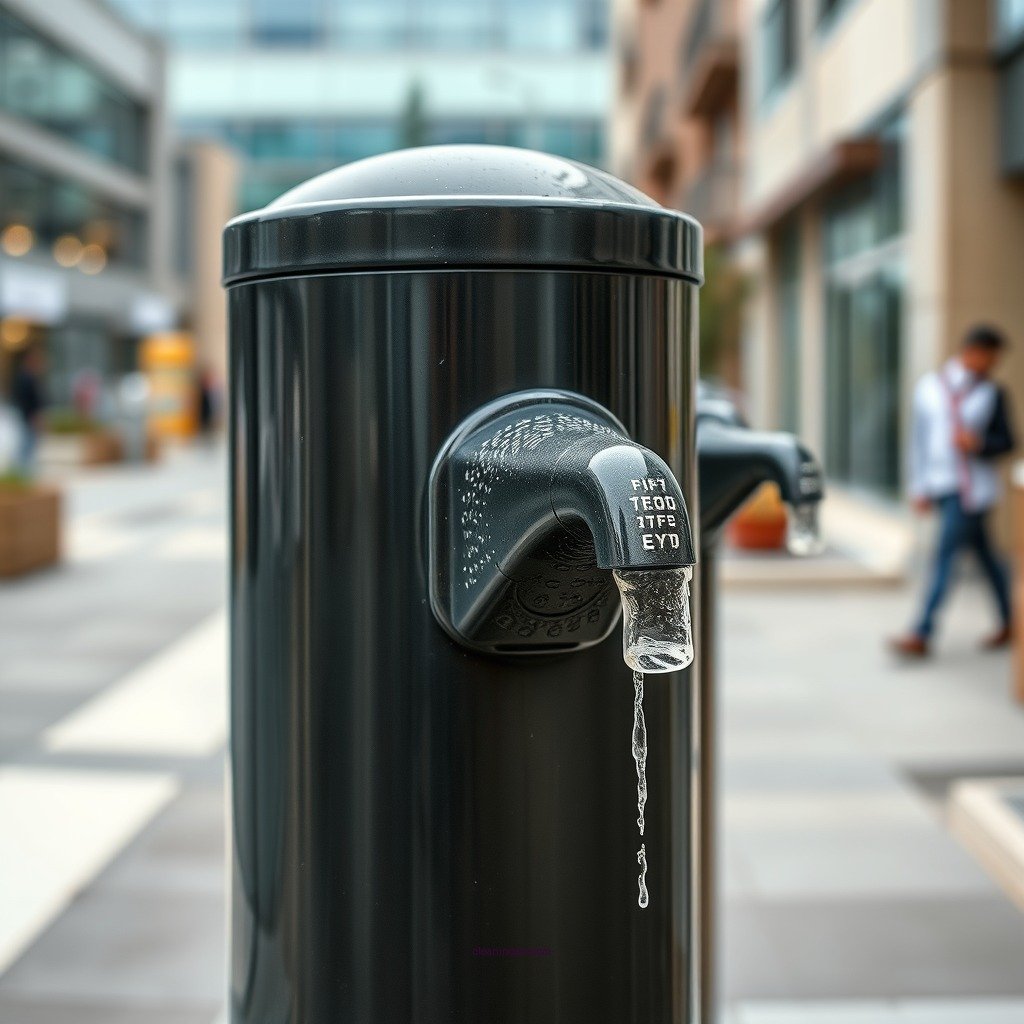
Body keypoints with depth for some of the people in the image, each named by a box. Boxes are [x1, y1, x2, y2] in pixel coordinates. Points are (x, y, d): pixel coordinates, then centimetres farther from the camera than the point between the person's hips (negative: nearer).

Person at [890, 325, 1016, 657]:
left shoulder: (991, 394, 0)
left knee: (945, 557, -10)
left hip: (970, 489, -4)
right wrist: (919, 487, 6)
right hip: (939, 486, 4)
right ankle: (1008, 623, 27)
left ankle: (921, 636, -11)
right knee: (983, 554, 13)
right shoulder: (929, 386, 7)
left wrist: (979, 444, -18)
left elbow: (1007, 442, 3)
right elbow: (919, 439, 8)